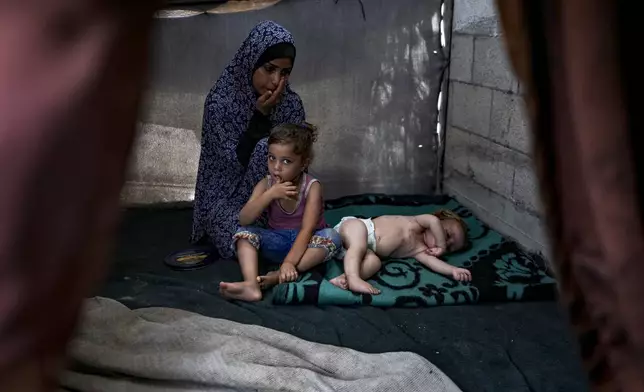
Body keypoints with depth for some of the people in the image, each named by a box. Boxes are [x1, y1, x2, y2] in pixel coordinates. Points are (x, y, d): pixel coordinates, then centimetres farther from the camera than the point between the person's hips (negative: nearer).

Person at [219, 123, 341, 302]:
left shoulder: (312, 187, -17)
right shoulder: (266, 184, -8)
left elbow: (307, 230, -27)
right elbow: (244, 220, -18)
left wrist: (289, 262, -41)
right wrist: (270, 194, -31)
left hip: (305, 242, -2)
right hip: (277, 242, 3)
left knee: (332, 236, -33)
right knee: (244, 233, -21)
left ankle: (278, 276, -41)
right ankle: (251, 285, -45)